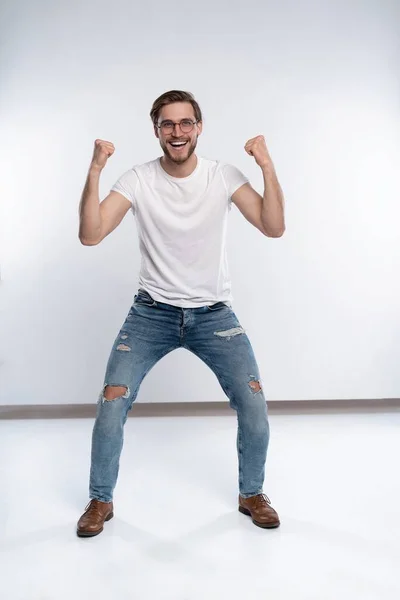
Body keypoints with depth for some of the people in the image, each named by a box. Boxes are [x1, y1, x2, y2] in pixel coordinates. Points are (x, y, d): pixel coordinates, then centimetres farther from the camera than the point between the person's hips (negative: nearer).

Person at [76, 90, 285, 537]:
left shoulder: (223, 176, -5)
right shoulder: (138, 180, -7)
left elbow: (274, 228, -13)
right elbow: (90, 236, -16)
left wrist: (267, 167, -23)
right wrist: (94, 172, -25)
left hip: (213, 313, 1)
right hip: (152, 312, 0)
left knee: (253, 406, -7)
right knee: (111, 404, -8)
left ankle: (251, 494, 22)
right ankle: (100, 501, 18)